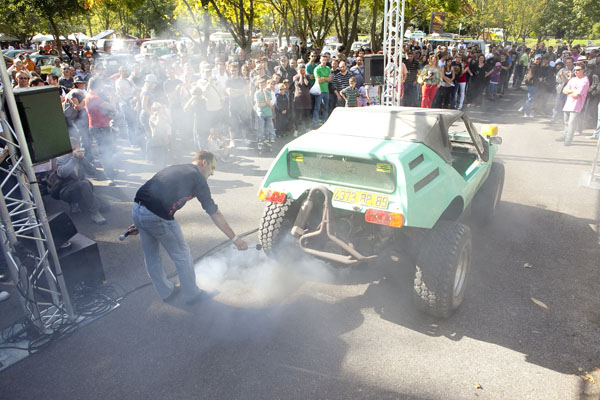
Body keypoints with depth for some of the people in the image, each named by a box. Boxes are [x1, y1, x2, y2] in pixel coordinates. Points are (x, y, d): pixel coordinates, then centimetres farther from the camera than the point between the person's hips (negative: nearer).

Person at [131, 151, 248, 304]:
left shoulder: (174, 169, 23)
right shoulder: (197, 177, 2)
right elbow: (215, 214, 1)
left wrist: (140, 224, 30)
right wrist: (235, 238, 6)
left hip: (136, 209, 8)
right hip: (157, 216, -8)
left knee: (151, 255, 23)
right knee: (182, 256, 12)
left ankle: (166, 291, 43)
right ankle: (192, 295, 29)